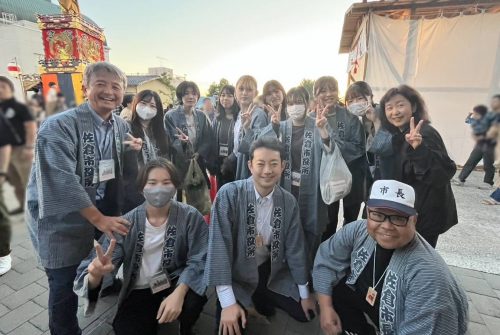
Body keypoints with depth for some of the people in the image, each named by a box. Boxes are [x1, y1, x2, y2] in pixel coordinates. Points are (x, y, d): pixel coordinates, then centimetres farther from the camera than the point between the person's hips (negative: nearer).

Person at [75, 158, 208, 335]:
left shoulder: (191, 217, -14)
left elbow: (198, 260, -16)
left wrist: (179, 293, -33)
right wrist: (96, 274, -41)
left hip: (177, 282, -1)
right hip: (139, 291, 1)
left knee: (194, 298, -30)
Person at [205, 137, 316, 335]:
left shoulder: (289, 202, -8)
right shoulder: (229, 194, -22)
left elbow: (295, 248, -1)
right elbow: (219, 245, -24)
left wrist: (305, 293, 5)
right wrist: (228, 302, -25)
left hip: (273, 275, 4)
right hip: (236, 276, -3)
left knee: (306, 313, 2)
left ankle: (261, 301, 26)